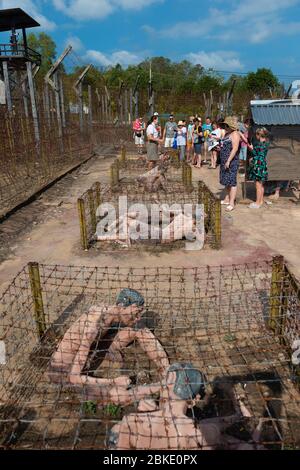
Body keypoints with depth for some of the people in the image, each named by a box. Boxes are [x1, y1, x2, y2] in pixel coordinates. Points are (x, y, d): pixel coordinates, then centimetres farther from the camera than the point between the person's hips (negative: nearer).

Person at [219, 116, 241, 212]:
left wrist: (228, 161, -23)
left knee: (232, 181, -8)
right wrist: (219, 148, 11)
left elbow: (235, 149, -19)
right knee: (226, 180, 15)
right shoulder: (227, 134, 17)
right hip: (224, 161, 10)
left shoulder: (235, 134, -11)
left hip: (232, 161, -10)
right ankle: (227, 199, 26)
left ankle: (232, 203, -8)